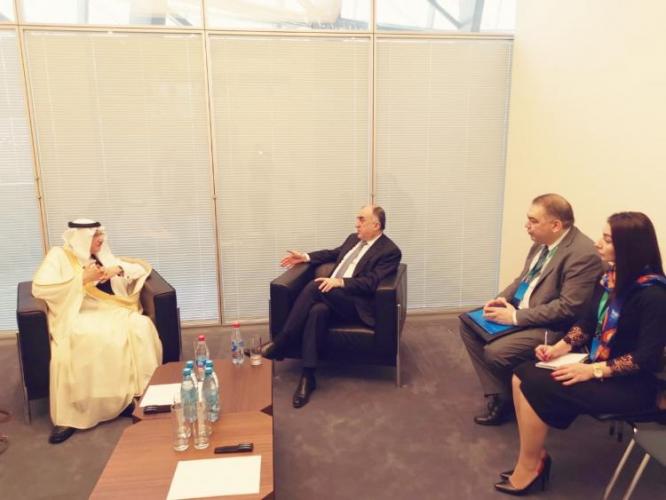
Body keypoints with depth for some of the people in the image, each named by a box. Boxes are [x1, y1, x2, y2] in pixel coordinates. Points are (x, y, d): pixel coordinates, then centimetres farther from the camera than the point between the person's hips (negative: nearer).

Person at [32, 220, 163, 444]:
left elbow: (142, 269, 20)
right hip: (79, 317, -4)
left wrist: (119, 270, -1)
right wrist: (82, 278, -13)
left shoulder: (104, 256, 20)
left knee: (141, 326, -29)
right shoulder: (59, 255, 5)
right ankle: (68, 416, -27)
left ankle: (140, 392, -19)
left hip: (112, 313, 5)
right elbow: (39, 288, -10)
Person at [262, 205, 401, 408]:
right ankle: (307, 376, -30)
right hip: (331, 296, 6)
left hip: (356, 304, -6)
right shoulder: (353, 238, 20)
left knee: (314, 286, -30)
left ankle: (280, 343, -22)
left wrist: (340, 282, -27)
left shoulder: (390, 251, -5)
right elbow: (334, 253, 35)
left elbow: (370, 283, -16)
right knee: (317, 311, -31)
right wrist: (306, 257, 23)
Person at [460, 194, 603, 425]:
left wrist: (516, 317, -23)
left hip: (551, 326, -9)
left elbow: (568, 307, -25)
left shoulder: (583, 254, -23)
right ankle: (498, 393, 3)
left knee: (495, 352, -25)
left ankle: (509, 399, 7)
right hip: (518, 310, 9)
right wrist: (502, 299, -2)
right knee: (468, 325, 0)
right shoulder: (543, 240, 4)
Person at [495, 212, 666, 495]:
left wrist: (593, 371, -24)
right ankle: (536, 456, 2)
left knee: (535, 387, -21)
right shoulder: (610, 277, 3)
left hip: (631, 383, -8)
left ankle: (529, 468, -1)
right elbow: (587, 323, 9)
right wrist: (559, 348, -6)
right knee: (522, 375, -9)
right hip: (596, 364, 8)